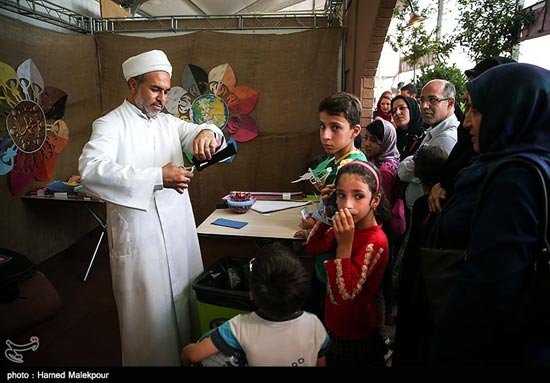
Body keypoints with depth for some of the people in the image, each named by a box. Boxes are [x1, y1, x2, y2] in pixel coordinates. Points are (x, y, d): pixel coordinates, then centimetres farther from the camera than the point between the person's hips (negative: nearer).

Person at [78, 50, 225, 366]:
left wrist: (206, 133, -19)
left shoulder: (169, 122, 14)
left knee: (185, 301, 14)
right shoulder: (110, 124, -5)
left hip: (180, 229, 6)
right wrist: (158, 176, -28)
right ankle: (149, 358, 25)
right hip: (139, 234, -5)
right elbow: (91, 168, -21)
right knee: (149, 309, 3)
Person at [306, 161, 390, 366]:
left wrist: (345, 243, -40)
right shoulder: (349, 227, -10)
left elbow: (344, 295, -32)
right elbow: (314, 248, 2)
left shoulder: (375, 242, -33)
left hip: (352, 336, -7)